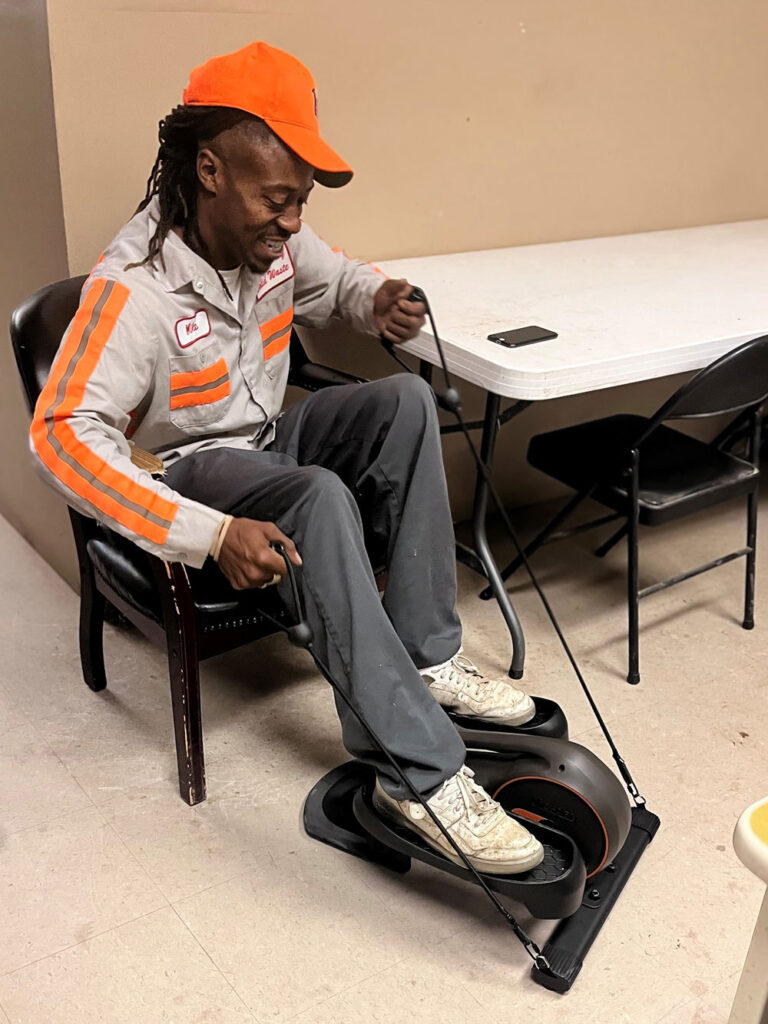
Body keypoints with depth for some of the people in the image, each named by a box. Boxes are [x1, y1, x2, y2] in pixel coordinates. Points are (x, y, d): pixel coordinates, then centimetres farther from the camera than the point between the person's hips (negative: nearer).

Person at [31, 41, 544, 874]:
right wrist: (211, 534, -41)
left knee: (406, 400, -18)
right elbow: (63, 435, -33)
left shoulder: (272, 238, -6)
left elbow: (336, 281, 15)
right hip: (188, 469, -7)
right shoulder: (134, 286, -26)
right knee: (320, 496, -37)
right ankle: (417, 775, -35)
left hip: (267, 440, 7)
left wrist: (378, 302, -12)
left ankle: (425, 656, -17)